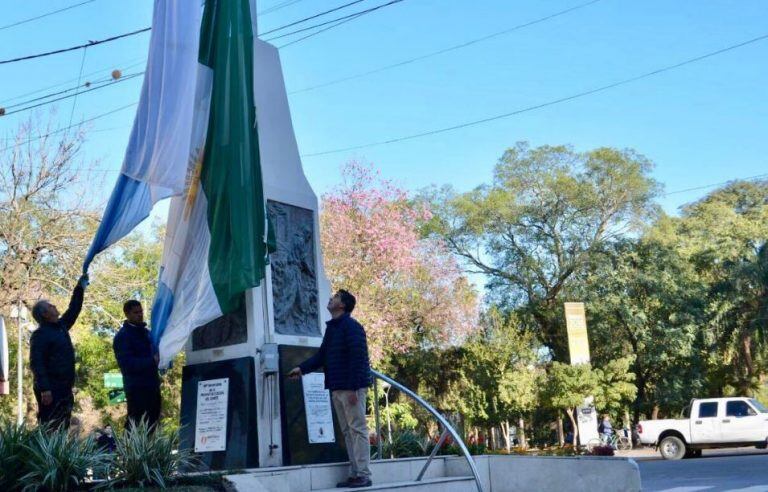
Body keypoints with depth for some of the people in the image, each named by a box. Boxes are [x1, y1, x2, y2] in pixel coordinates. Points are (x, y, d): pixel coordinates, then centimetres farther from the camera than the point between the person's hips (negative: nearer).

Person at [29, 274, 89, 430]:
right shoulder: (40, 334, -11)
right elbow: (36, 363, -18)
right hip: (50, 390, -9)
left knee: (62, 429, 11)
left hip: (64, 389, 9)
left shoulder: (61, 327, 14)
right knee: (49, 431, -10)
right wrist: (44, 389, -26)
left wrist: (80, 287, 22)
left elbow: (73, 310, 26)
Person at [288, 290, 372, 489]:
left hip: (351, 387, -9)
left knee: (358, 429, -5)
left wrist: (353, 388, -23)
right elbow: (321, 355, 17)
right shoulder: (331, 328, 17)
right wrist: (302, 368, 5)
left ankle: (364, 475, -2)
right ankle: (355, 474, 15)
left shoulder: (351, 326, -11)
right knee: (347, 431, 10)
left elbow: (358, 358, -18)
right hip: (337, 388, 9)